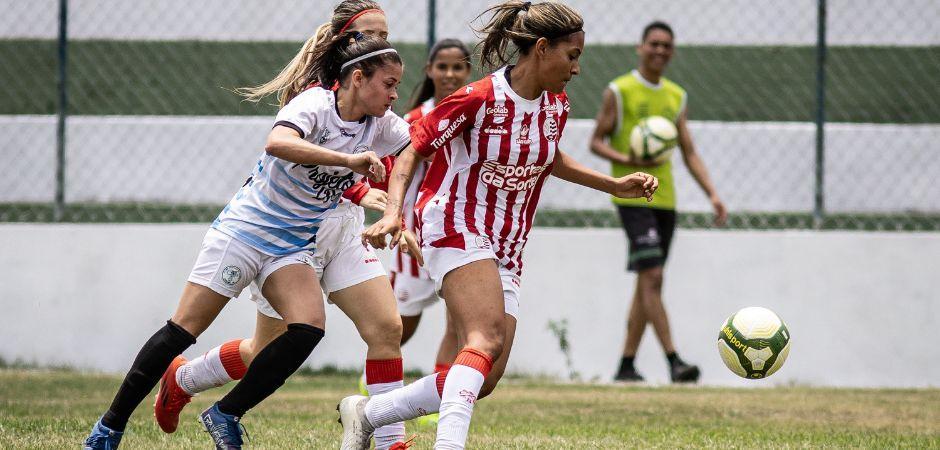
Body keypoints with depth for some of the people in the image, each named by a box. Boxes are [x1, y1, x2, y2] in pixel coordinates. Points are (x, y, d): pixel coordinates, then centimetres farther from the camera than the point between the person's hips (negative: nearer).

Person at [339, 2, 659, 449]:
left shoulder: (555, 106, 7)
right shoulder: (478, 99, -14)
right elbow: (411, 152, -8)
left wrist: (614, 185, 23)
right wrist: (392, 212, -23)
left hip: (504, 251, 8)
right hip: (455, 227, -8)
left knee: (484, 380, -2)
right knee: (488, 340, -31)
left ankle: (365, 414, 12)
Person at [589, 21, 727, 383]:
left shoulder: (677, 97, 15)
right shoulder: (619, 92, -2)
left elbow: (689, 153, 15)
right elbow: (597, 142, -1)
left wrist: (712, 193, 4)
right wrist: (628, 160, -19)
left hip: (665, 199, 6)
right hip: (632, 196, -6)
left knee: (647, 283, 8)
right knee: (651, 275, -16)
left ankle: (627, 364, 14)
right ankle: (673, 360, -22)